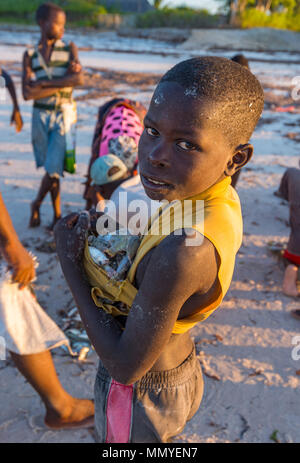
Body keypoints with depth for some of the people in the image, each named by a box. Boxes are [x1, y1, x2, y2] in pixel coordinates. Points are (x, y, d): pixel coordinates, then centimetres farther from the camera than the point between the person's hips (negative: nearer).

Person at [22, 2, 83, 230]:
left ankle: (37, 203, 19)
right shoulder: (30, 55, 4)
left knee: (53, 168, -7)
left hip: (63, 115, -1)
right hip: (40, 116, 1)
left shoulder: (69, 48, 4)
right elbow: (27, 93, -7)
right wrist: (62, 84, -14)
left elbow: (79, 79, -13)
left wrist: (43, 84, -12)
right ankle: (57, 215, 24)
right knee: (50, 168, 8)